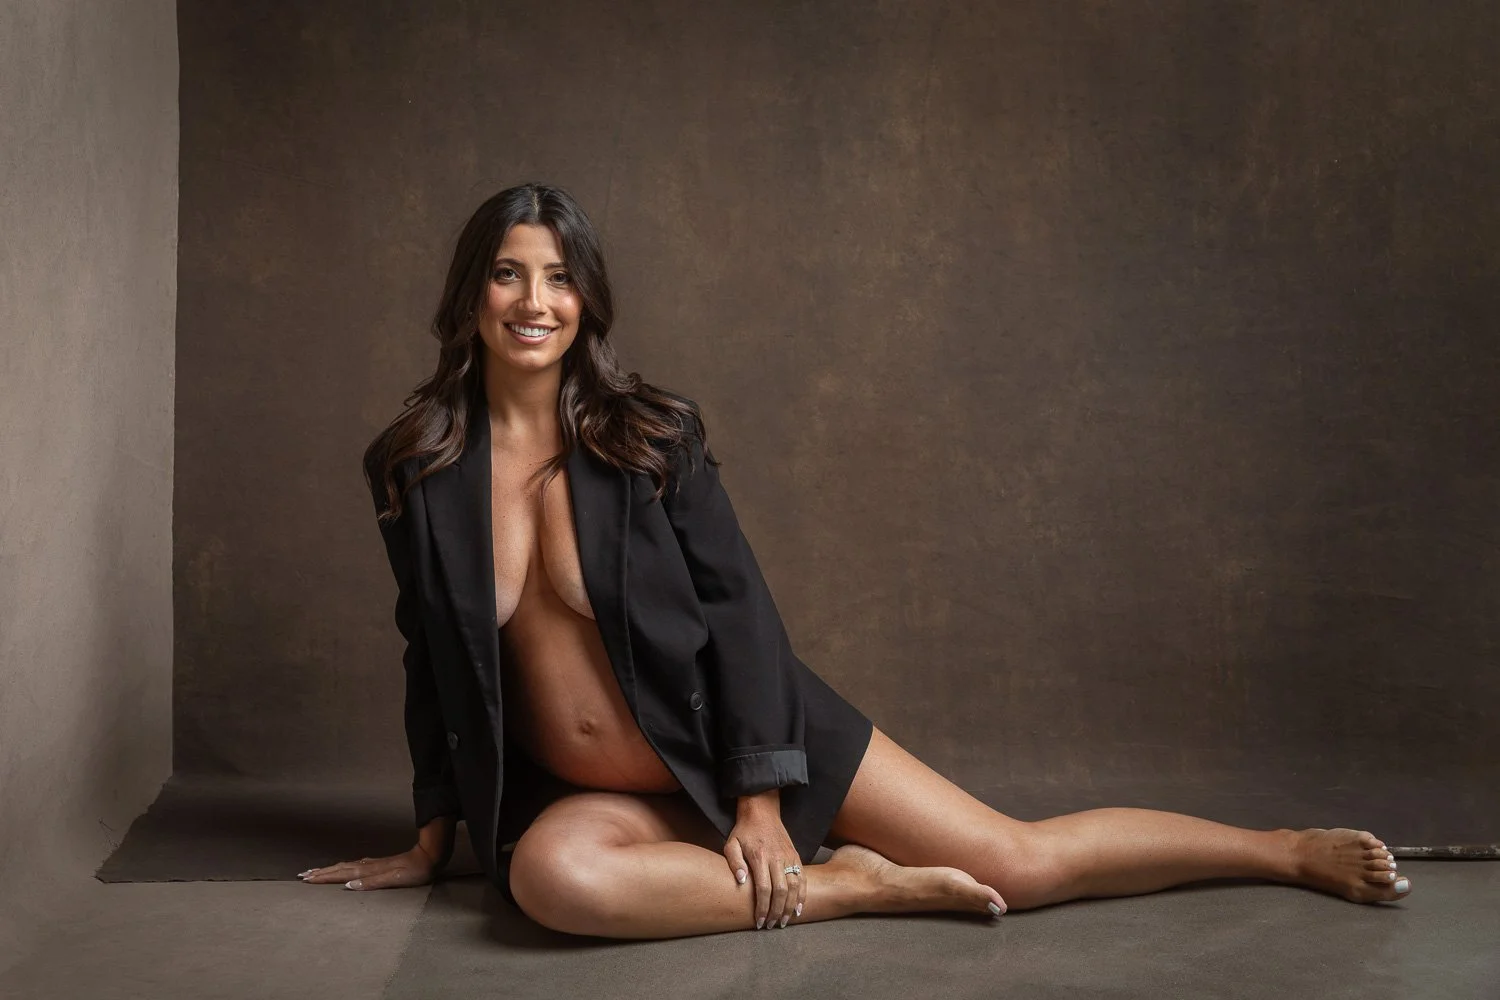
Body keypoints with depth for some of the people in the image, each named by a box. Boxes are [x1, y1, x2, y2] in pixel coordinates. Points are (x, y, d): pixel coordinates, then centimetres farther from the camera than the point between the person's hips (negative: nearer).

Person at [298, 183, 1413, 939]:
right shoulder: (415, 470, -3)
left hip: (732, 740, -2)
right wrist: (433, 839, 10)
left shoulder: (652, 435, -10)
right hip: (591, 792, 2)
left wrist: (761, 799, -13)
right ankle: (846, 886, -19)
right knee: (549, 874, -36)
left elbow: (738, 606, -8)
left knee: (1018, 861, -4)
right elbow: (433, 655, 6)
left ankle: (1294, 851, 17)